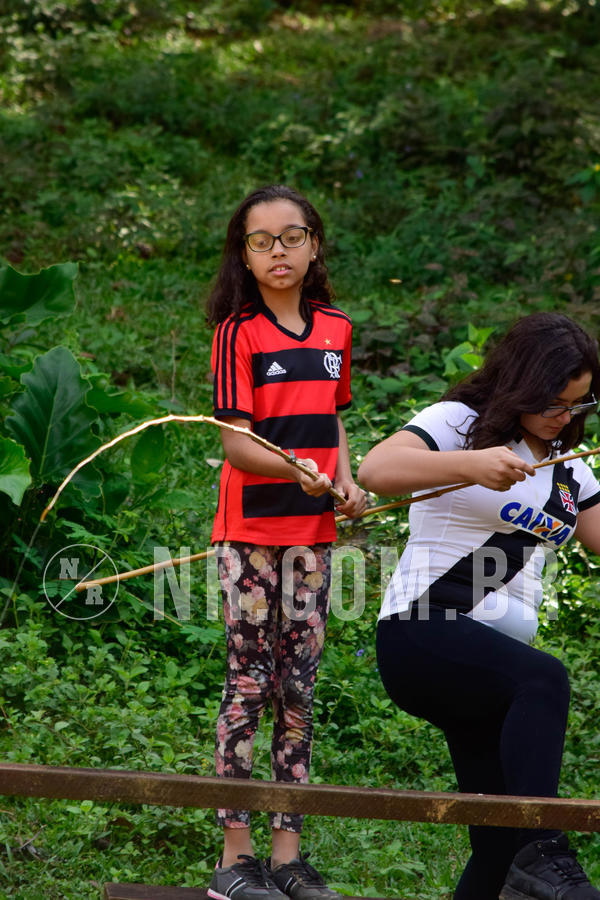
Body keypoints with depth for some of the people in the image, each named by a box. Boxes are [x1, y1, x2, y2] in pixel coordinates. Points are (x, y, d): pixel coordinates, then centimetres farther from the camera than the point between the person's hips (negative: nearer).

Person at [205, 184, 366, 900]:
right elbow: (235, 443, -12)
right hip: (250, 530, -5)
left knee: (298, 688, 6)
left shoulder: (335, 331, 10)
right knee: (249, 684, -4)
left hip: (312, 531, 5)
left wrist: (345, 480, 1)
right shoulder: (238, 332, -6)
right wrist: (297, 468, -29)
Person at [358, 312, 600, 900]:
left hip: (495, 663, 8)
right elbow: (375, 470, -18)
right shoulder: (460, 422, -1)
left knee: (502, 840, 0)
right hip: (422, 634, -7)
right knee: (546, 680, -35)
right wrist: (470, 465, -30)